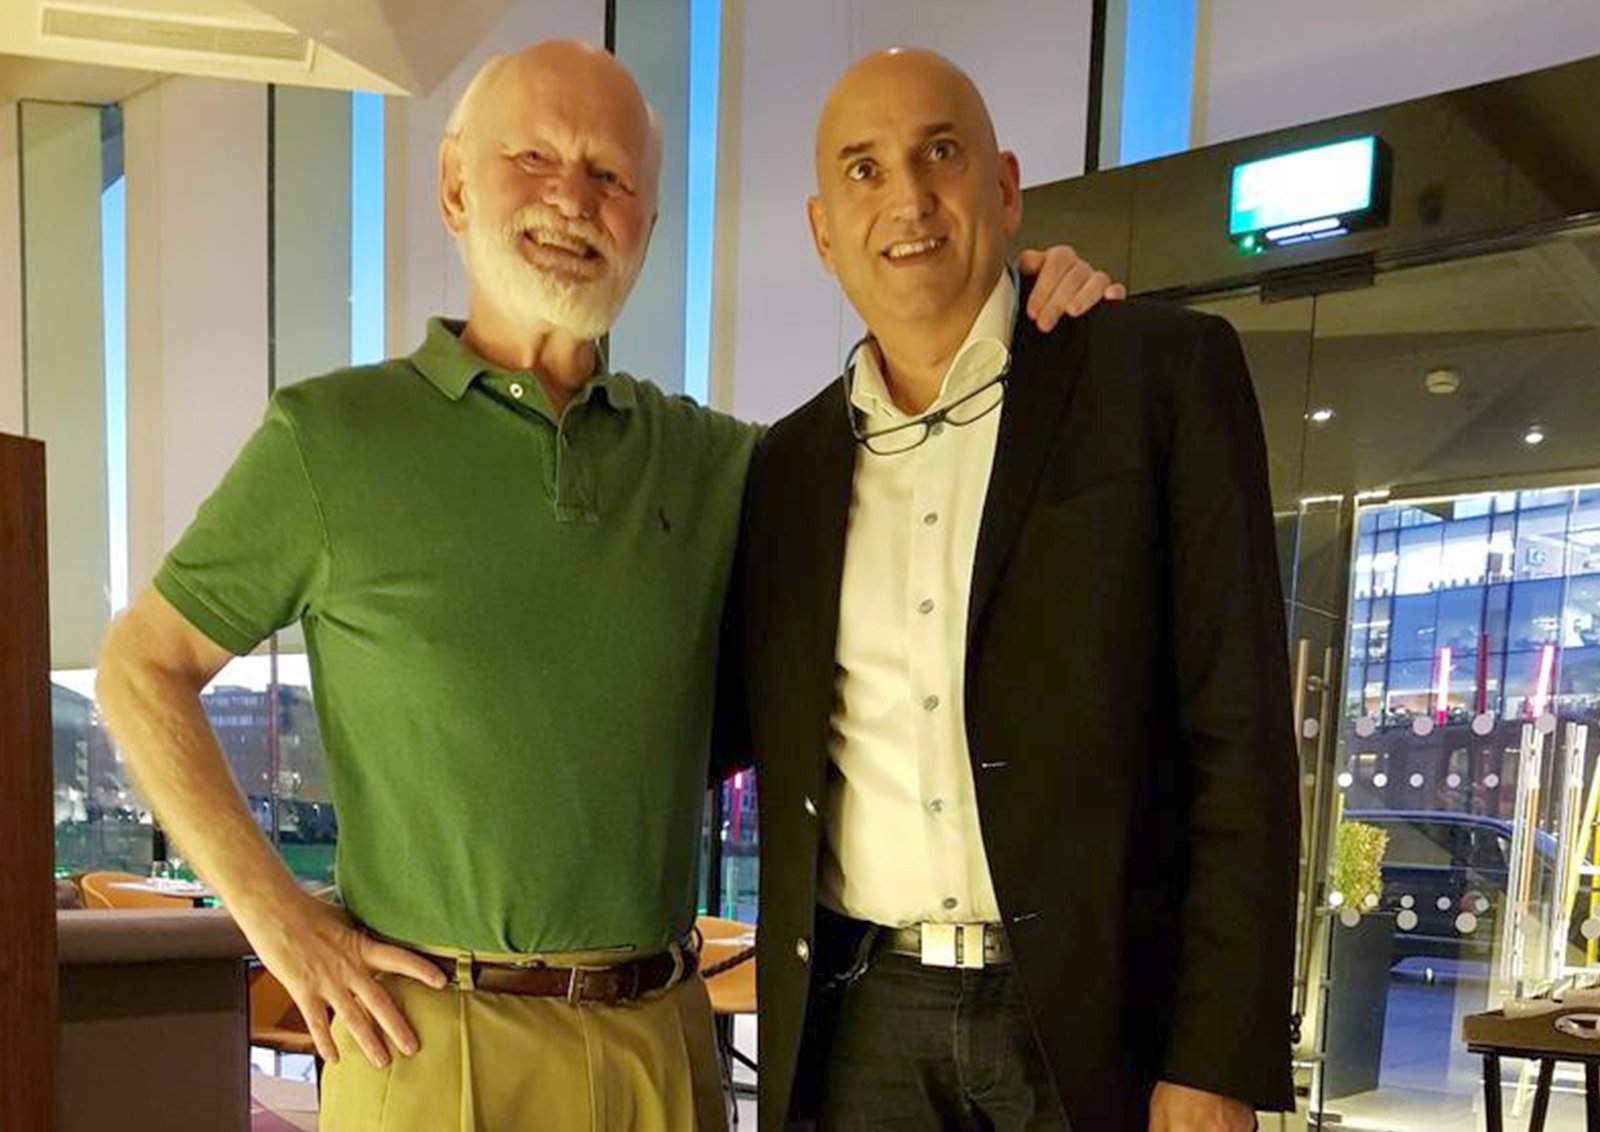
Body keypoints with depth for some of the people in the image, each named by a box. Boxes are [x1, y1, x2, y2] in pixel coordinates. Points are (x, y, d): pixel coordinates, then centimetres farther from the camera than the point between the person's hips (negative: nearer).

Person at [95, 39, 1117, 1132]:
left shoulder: (712, 459, 5)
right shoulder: (327, 434, -2)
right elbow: (142, 665, 4)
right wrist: (275, 912, -5)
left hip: (663, 1038, 3)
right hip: (435, 1038, -2)